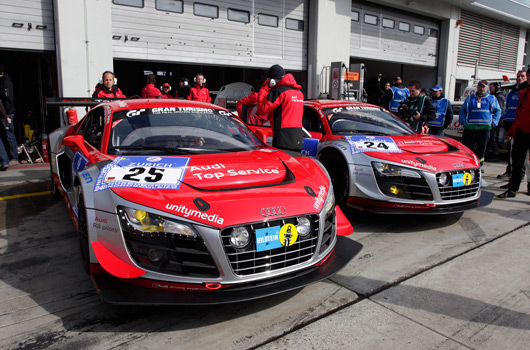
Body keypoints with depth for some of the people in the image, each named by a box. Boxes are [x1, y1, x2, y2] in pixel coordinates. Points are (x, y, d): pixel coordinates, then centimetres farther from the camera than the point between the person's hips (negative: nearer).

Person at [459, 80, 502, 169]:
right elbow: (462, 110, 15)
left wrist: (493, 122, 1)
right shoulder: (470, 98, 14)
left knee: (481, 149, 4)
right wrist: (463, 121, 1)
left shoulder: (492, 98, 13)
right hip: (469, 128, 0)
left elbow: (498, 111, 15)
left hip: (484, 128, 1)